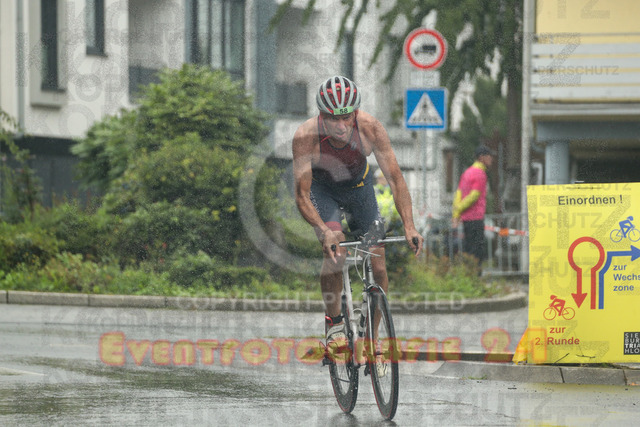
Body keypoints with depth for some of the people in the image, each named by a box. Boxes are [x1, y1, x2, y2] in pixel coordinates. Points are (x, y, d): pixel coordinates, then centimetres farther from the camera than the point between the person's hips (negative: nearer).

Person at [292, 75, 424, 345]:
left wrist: (409, 227, -40)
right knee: (334, 250, -28)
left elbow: (395, 179, -29)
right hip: (321, 189, -2)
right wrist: (324, 231, -50)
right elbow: (302, 196, -33)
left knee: (378, 267, -5)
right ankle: (334, 323, -10)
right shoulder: (306, 136, -35)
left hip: (359, 186, 2)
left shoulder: (370, 128, -32)